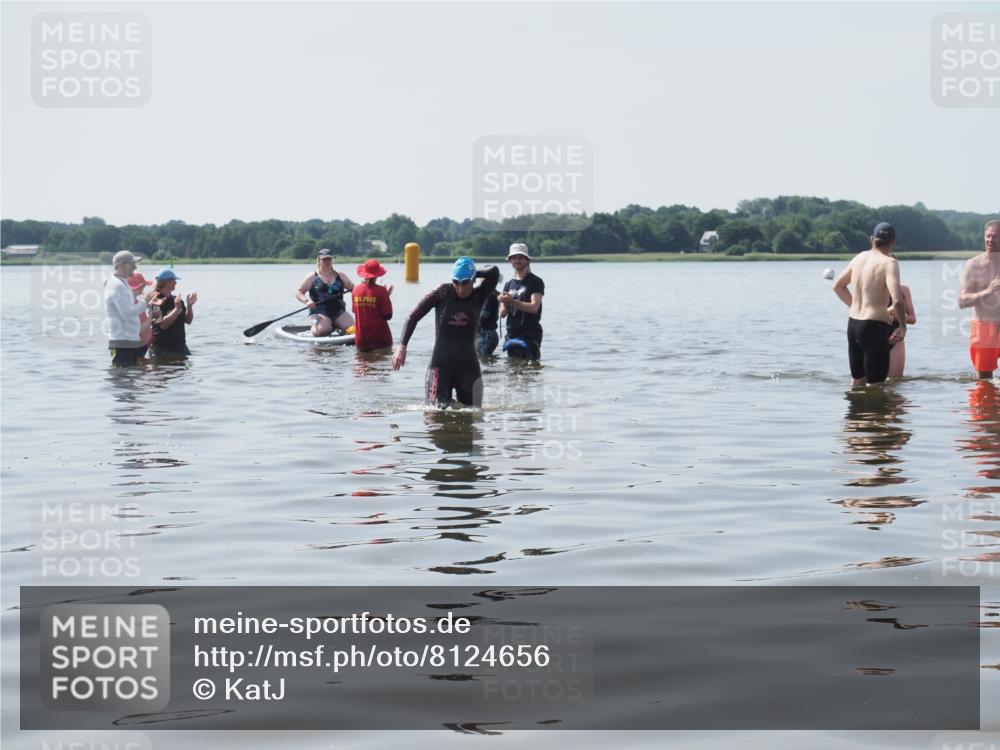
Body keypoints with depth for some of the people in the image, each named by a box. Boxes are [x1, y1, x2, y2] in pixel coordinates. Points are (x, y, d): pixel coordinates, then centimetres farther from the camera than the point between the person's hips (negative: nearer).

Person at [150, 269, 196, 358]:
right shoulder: (155, 301, -14)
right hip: (162, 350, -7)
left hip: (180, 347, 7)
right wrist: (177, 308, -25)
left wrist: (190, 305, -5)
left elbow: (188, 321, 11)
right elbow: (163, 324, -24)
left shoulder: (176, 300, 9)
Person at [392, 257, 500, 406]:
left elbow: (494, 272, -13)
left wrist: (474, 274, -1)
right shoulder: (443, 293, -2)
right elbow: (414, 316, -1)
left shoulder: (479, 296, 1)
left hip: (468, 366, 2)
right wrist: (402, 345, -11)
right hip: (440, 365, -2)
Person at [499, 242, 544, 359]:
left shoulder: (535, 282, -1)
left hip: (530, 333, -6)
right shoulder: (508, 285, 17)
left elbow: (534, 307, -13)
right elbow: (502, 313, 14)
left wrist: (512, 302, -22)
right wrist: (506, 305, -9)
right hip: (511, 334, 6)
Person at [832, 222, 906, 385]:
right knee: (876, 385, -3)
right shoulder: (889, 263, -13)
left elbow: (837, 286, 22)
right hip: (874, 327, -7)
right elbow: (896, 300, -25)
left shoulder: (859, 258, 8)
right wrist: (902, 327, -10)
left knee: (857, 382, 18)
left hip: (853, 324, 7)